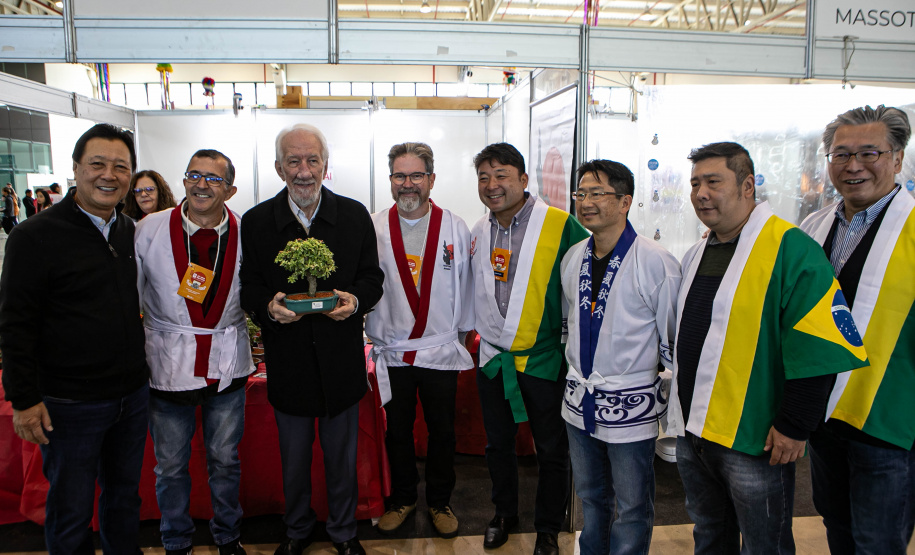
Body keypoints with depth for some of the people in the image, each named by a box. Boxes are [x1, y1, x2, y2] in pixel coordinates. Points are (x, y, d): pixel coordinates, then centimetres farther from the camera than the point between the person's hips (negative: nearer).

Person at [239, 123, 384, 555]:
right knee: (294, 459, 19)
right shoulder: (256, 221, -3)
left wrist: (356, 300, -20)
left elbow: (372, 277, 1)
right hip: (288, 362, 0)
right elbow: (248, 286, 0)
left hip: (342, 361, 0)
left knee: (342, 457, 16)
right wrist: (267, 306, -21)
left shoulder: (355, 215, -2)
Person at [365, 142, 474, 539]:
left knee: (442, 432, 12)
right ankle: (402, 499, 36)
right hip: (392, 351, 1)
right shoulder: (373, 228, -2)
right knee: (397, 431, 14)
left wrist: (464, 329, 8)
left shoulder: (455, 227, -2)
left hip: (441, 350, 0)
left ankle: (439, 502, 33)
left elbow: (464, 283, 4)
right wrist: (373, 329, -2)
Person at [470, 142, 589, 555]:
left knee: (551, 452, 11)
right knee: (498, 445, 20)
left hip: (544, 360, -4)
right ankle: (504, 514, 42)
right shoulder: (478, 231, 4)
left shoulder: (561, 225, -14)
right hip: (492, 360, 5)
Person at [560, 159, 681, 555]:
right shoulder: (572, 258, 3)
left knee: (631, 508, 11)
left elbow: (675, 341, -9)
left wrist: (676, 404, -5)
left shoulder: (656, 263, -16)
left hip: (631, 406, -5)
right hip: (579, 401, 6)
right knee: (590, 497, 23)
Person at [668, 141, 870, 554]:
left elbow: (817, 347, -19)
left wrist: (794, 427, -18)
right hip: (692, 431, 7)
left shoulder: (789, 249, -14)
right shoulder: (695, 255, 11)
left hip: (755, 441, -7)